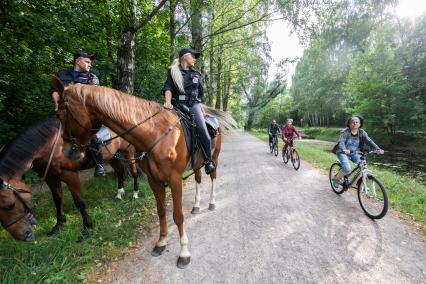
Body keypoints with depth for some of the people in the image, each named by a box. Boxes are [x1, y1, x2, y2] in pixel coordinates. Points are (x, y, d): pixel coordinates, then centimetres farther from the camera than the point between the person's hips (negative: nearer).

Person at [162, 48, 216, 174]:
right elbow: (168, 88, -2)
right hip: (177, 105, -1)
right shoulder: (173, 71, 12)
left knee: (204, 133, -14)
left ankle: (208, 161, 0)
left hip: (193, 104, 1)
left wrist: (201, 107, 22)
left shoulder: (197, 74, 21)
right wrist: (168, 102, -19)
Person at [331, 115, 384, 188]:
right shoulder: (345, 132, -16)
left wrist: (378, 149, -26)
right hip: (344, 153, -4)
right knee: (347, 169, -23)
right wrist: (344, 149, -49)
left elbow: (369, 141, -11)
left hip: (354, 153, 5)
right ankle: (336, 179, 3)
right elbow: (341, 142, -29)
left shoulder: (362, 132, -3)